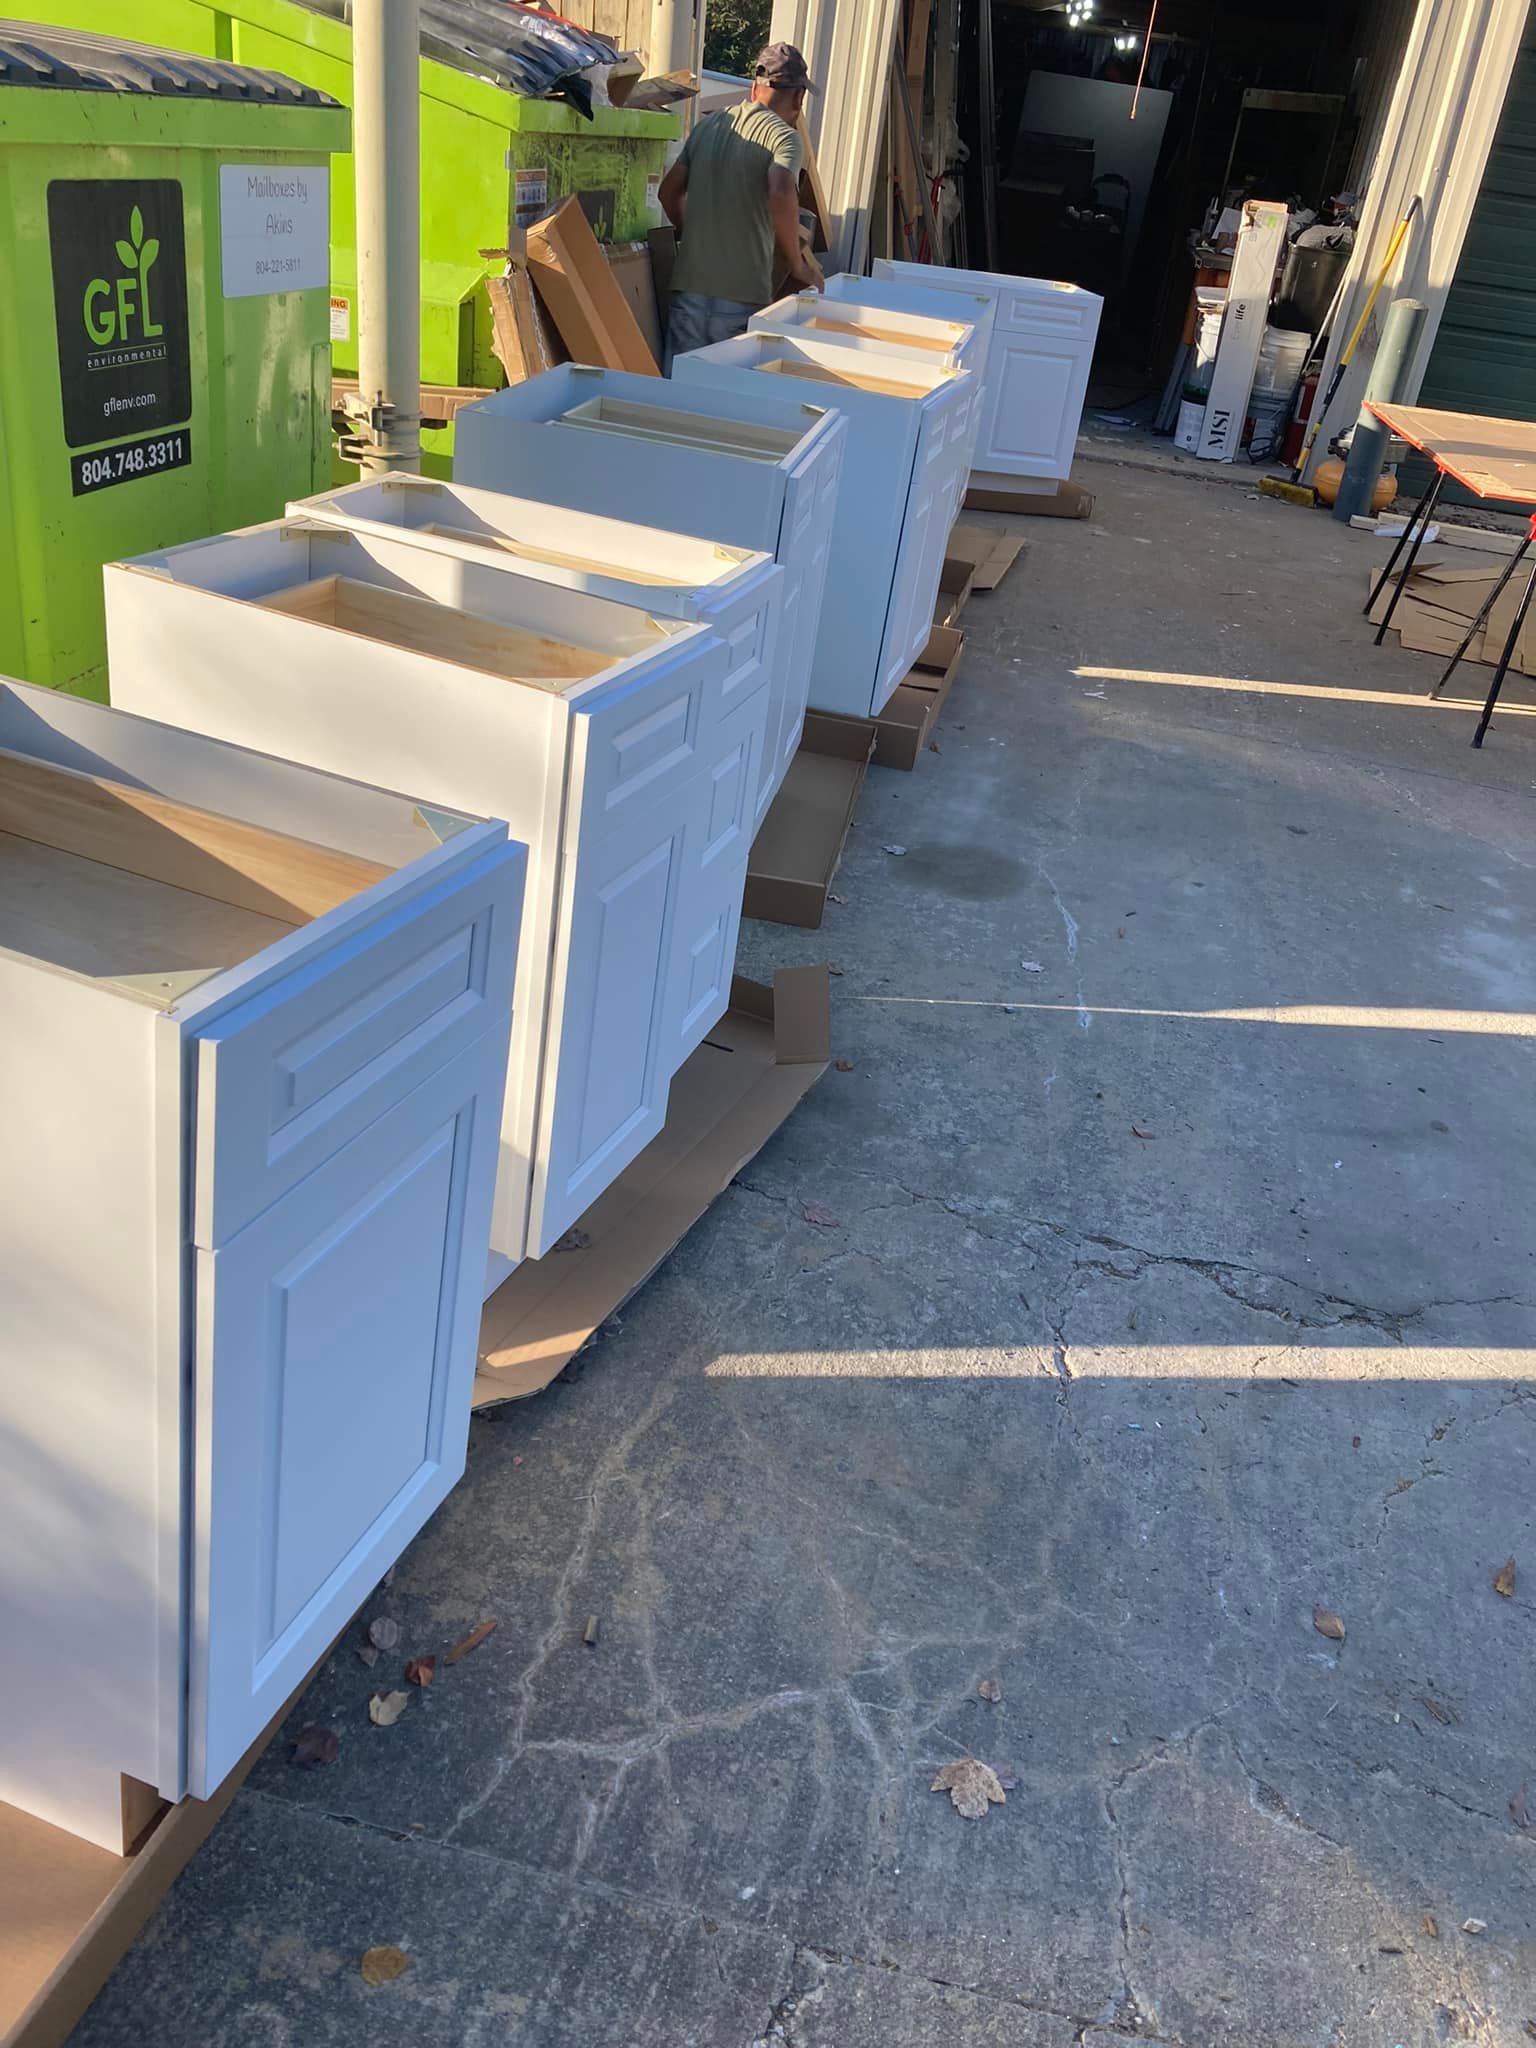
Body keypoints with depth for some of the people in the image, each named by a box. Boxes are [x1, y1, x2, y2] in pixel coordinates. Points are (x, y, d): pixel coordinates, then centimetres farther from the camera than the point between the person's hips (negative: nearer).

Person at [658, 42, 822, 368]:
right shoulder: (784, 136, -4)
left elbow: (669, 191, 20)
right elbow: (781, 195, -22)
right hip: (743, 298, -5)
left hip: (689, 289, 5)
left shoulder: (708, 125, 14)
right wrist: (796, 268, -12)